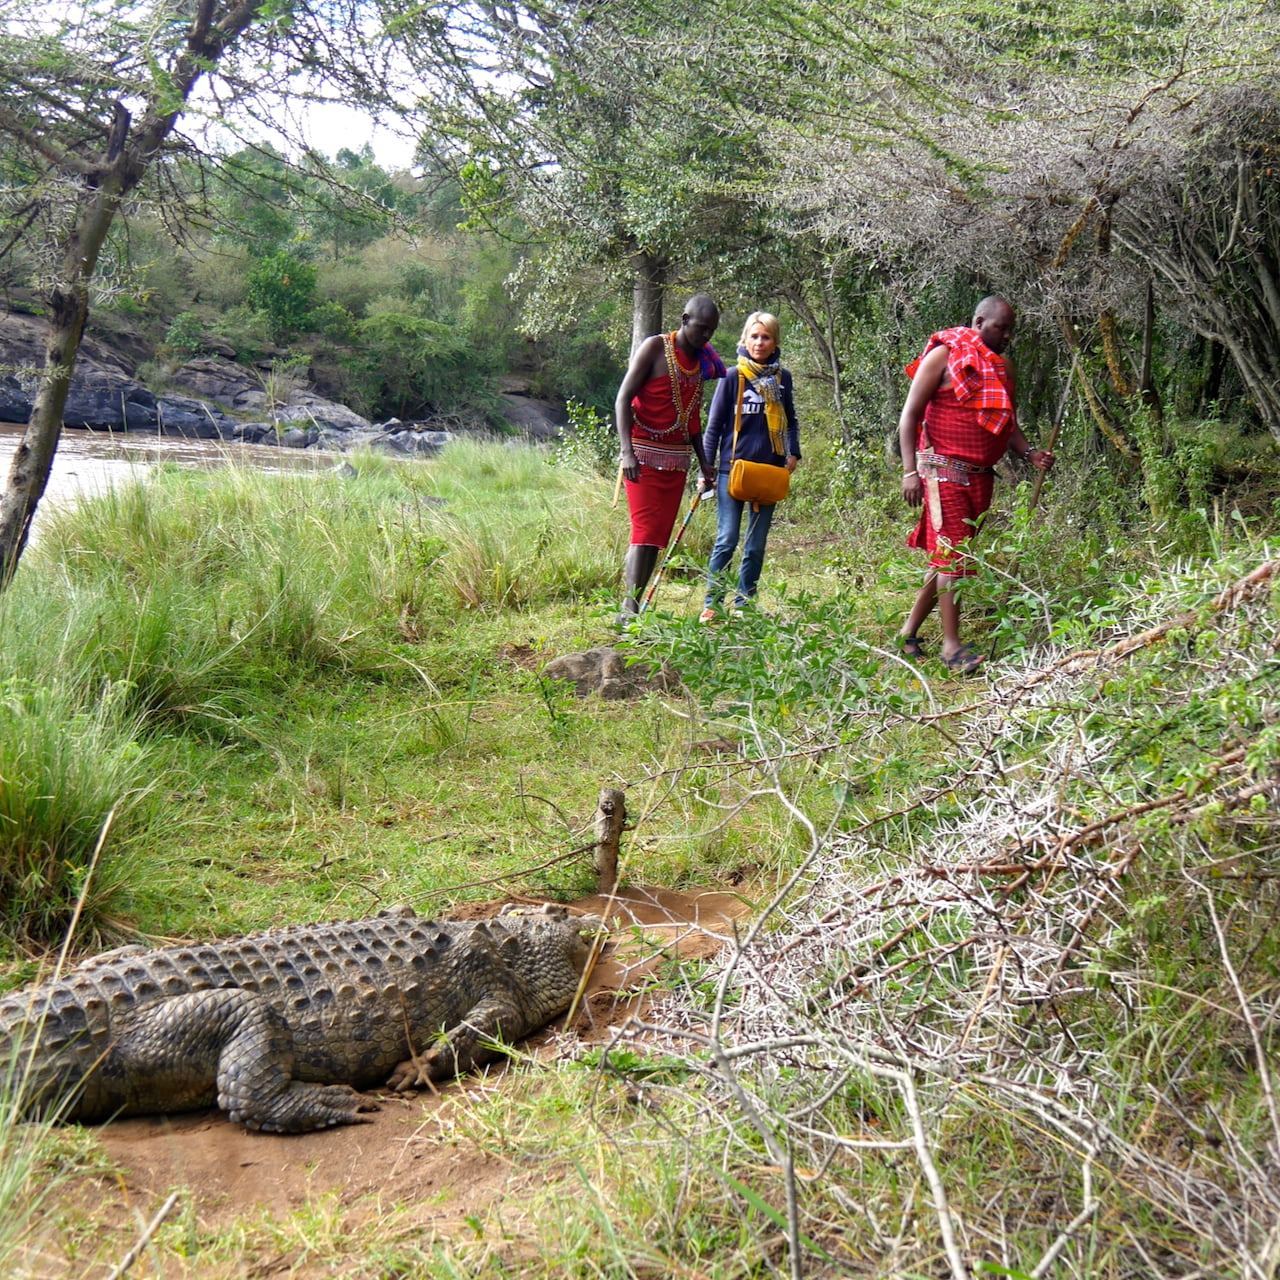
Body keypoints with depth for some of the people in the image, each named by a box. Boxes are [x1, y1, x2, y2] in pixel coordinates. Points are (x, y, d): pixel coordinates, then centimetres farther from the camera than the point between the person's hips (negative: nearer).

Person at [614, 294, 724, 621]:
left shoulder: (701, 359, 14)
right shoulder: (655, 348, -7)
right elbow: (623, 400, -11)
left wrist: (703, 462, 18)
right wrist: (627, 451, -22)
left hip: (677, 459, 7)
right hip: (645, 455, -7)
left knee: (660, 535, 3)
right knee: (645, 532, -16)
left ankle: (635, 606, 5)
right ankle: (629, 610, -20)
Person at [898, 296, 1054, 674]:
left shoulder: (999, 367, 17)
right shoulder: (943, 356, -5)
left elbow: (1006, 423, 21)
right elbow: (910, 416, -8)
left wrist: (1030, 452, 1)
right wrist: (910, 471, -17)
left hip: (980, 476, 7)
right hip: (944, 472, -7)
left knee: (947, 556, 9)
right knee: (953, 555, -11)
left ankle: (909, 633, 18)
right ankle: (951, 644, -8)